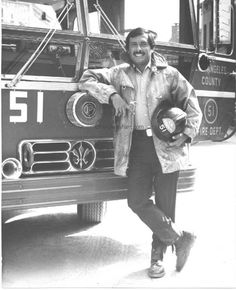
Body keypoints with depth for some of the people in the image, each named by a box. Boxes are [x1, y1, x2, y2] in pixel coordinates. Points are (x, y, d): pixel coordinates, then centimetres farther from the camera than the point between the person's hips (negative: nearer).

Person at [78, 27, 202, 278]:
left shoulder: (169, 74, 6)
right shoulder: (120, 74, 10)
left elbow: (190, 103, 7)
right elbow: (86, 80, 7)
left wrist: (187, 133, -8)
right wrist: (112, 95, -9)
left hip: (166, 145, -1)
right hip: (136, 146, 2)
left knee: (165, 204, 3)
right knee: (137, 201, -5)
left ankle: (158, 257, 19)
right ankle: (179, 238, 10)